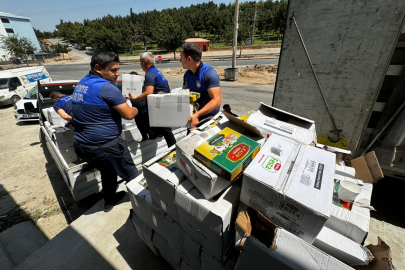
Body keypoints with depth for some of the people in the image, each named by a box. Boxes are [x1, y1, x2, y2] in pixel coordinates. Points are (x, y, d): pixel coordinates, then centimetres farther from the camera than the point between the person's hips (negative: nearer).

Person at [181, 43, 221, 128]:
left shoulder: (209, 73, -15)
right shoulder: (187, 73, 10)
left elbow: (216, 101, -23)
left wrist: (197, 115, -32)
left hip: (208, 117, -6)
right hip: (192, 115, 6)